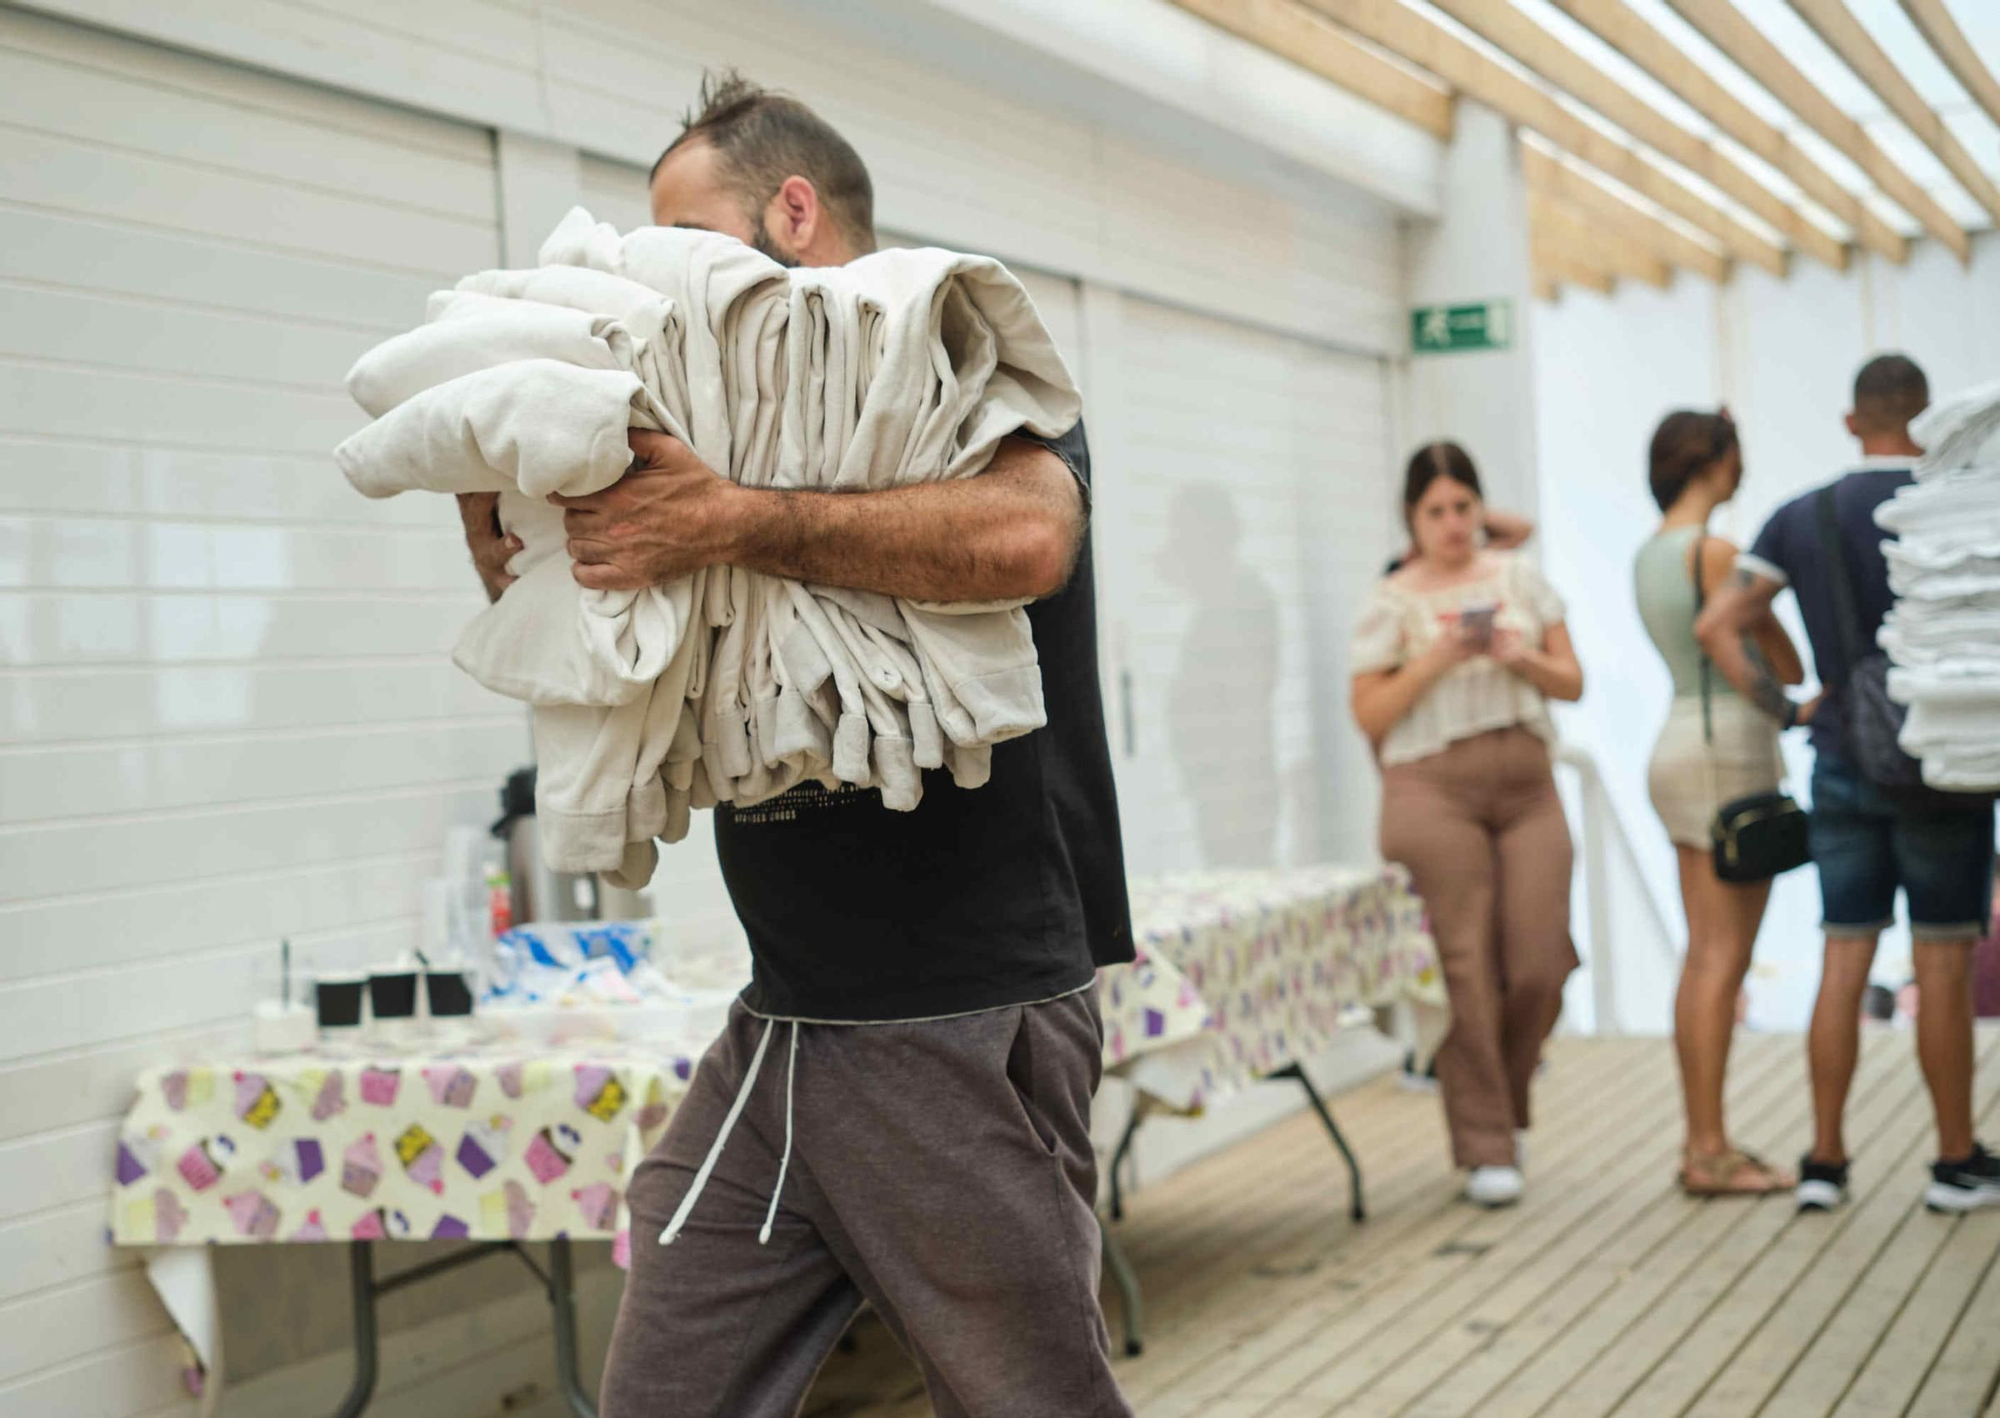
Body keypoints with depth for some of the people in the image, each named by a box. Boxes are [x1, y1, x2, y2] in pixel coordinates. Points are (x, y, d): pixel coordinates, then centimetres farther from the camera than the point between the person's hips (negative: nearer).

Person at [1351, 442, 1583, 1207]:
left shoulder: (1520, 577, 12)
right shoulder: (1392, 602, 3)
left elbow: (1571, 682, 12)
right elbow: (1370, 715, 0)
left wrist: (1522, 659, -8)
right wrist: (1436, 660, -12)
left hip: (1526, 782, 3)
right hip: (1434, 788, -3)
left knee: (1541, 962, -3)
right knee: (1464, 969, -5)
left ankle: (1506, 1109, 23)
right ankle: (1486, 1150, 3)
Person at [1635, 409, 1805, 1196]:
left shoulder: (1649, 555, 12)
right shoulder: (1715, 552, -14)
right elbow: (1789, 665, -10)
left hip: (1681, 746, 9)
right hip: (1730, 749, -9)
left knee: (1704, 956, 9)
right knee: (1725, 959, -7)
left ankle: (1701, 1144, 11)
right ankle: (1711, 1151, -6)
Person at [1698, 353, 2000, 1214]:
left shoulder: (1800, 519, 4)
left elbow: (1718, 626, 1)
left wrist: (1784, 708, 6)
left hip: (1841, 765, 4)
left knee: (1843, 964, 7)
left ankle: (1825, 1161, 8)